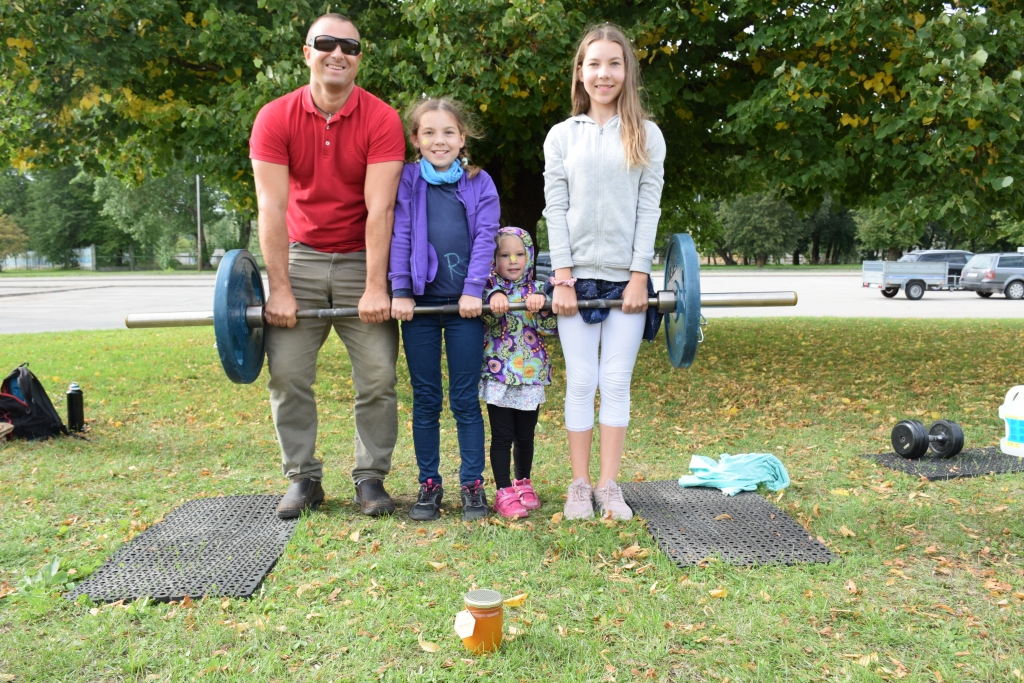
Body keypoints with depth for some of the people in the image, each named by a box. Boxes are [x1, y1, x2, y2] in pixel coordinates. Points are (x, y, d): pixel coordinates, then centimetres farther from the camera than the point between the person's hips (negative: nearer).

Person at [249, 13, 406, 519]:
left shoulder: (381, 120, -10)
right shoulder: (275, 119, -6)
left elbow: (379, 207, -16)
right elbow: (272, 208, -11)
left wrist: (375, 287, -20)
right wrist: (280, 288, -15)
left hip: (362, 257, -1)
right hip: (300, 256, 1)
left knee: (378, 376, -4)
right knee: (287, 374, -2)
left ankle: (370, 478, 11)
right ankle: (303, 477, 13)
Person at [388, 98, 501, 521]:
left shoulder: (479, 184, 6)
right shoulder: (407, 181, 5)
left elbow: (485, 238, -1)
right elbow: (400, 236, 0)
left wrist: (474, 291, -10)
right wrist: (400, 292, -7)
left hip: (465, 303, 0)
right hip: (420, 300, 1)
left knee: (465, 399, 4)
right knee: (425, 399, 7)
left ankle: (473, 484, 15)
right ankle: (429, 484, 18)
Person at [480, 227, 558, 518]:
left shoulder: (537, 289, 7)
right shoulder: (489, 289, 1)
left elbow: (550, 329, -3)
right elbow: (489, 320, -19)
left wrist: (540, 305, -20)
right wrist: (494, 297, -38)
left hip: (531, 375, 3)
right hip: (498, 375, -2)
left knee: (526, 435, 12)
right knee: (502, 436, -1)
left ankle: (523, 483, 31)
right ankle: (504, 492, 7)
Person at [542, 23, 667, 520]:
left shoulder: (646, 135, 7)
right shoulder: (562, 136, 8)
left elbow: (649, 208, 1)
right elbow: (555, 208, 1)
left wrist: (640, 274, -7)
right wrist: (562, 275, -7)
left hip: (626, 277, 0)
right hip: (578, 274, 0)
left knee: (617, 381, 2)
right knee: (581, 382, 1)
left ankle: (609, 485, 11)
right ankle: (580, 485, 11)